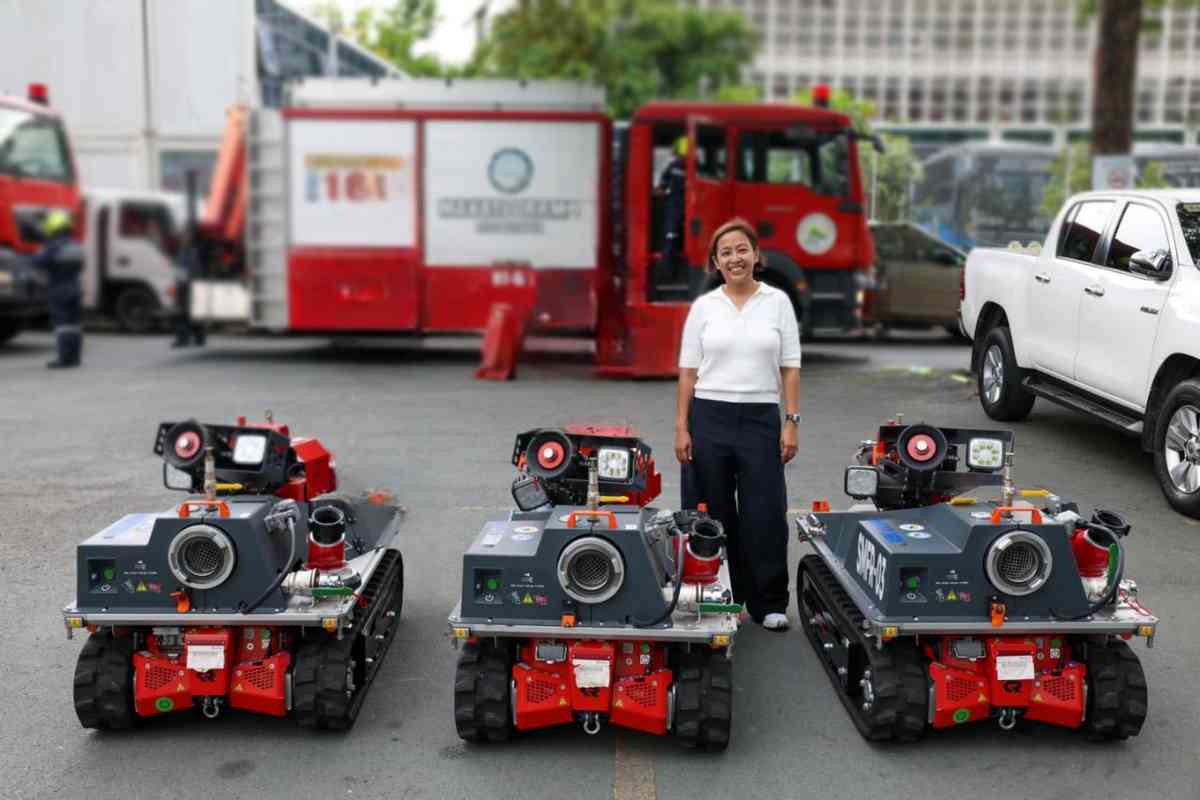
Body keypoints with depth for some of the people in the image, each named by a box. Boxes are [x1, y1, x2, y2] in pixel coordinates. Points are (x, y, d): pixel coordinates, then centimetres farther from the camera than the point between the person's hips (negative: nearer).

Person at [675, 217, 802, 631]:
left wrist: (791, 422, -3)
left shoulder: (777, 302, 5)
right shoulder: (703, 306, 4)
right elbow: (688, 371, 4)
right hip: (709, 416, 1)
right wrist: (681, 427, -2)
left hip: (760, 419, 0)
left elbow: (790, 368, 4)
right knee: (712, 514, 6)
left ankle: (769, 604, 13)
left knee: (764, 514, 0)